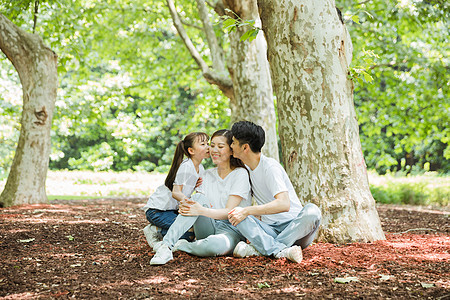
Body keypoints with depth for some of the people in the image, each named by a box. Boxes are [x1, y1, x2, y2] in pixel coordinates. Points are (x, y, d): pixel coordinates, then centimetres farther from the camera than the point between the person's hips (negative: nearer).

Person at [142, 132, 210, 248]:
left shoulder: (200, 169, 8)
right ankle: (155, 231, -6)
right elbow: (175, 192, -29)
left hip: (172, 210, 9)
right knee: (191, 233, -22)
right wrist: (184, 198, -50)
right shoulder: (186, 166, -20)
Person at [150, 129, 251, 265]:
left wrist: (201, 211, -30)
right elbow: (200, 202, 5)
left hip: (231, 230, -5)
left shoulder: (240, 174, -4)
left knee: (217, 244, -42)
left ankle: (179, 246, -15)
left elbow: (229, 212, -14)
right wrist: (185, 207, -20)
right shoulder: (208, 175, 14)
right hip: (208, 227, 5)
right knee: (199, 197, -26)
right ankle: (166, 245, -34)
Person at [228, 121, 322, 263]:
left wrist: (247, 211, -29)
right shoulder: (246, 169, 11)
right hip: (270, 229, 5)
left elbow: (284, 204, -27)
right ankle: (282, 250, -35)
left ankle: (258, 248, -38)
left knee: (312, 210, -36)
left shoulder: (270, 167, -13)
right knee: (237, 214, -20)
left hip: (293, 227, -5)